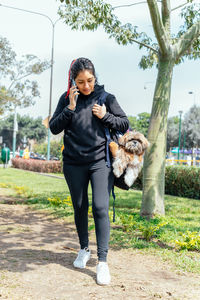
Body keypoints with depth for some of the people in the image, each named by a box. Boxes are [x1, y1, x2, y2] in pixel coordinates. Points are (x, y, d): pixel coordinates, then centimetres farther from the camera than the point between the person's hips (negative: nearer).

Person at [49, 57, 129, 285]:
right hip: (74, 164, 2)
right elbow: (54, 128, 0)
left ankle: (102, 261, -4)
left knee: (100, 208, -10)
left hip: (101, 162, -2)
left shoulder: (106, 98, 1)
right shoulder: (66, 99, 3)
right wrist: (70, 108, -12)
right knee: (80, 208, 12)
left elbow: (124, 124, 5)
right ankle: (84, 249, 32)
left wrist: (105, 116, -11)